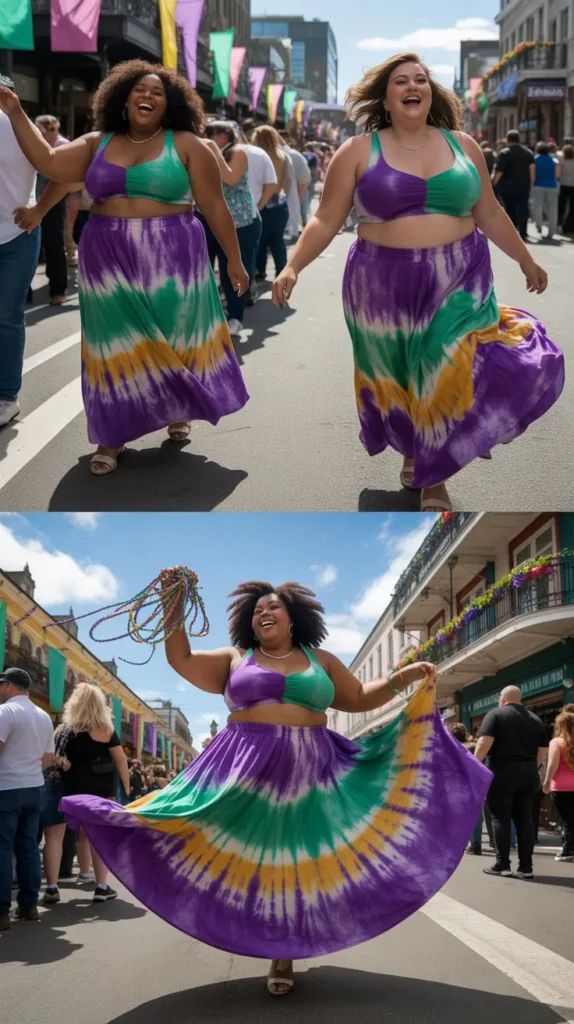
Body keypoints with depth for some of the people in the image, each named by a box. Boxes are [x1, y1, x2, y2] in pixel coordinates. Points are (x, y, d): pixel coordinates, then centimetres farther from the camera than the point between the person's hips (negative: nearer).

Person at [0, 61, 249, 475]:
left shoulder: (186, 145, -2)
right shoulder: (98, 143, 7)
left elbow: (215, 207, -1)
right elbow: (49, 162, 0)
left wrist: (234, 260, -1)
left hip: (171, 262, -2)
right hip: (110, 263, 3)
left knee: (174, 341, 6)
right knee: (118, 348, 5)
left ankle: (180, 411, 30)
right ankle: (112, 434, 11)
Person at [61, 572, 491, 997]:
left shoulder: (321, 660, 13)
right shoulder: (235, 658, 10)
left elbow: (359, 698, 16)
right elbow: (181, 660, 4)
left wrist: (402, 679, 4)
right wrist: (174, 607, -4)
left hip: (308, 775, 1)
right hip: (248, 771, -1)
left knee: (299, 862, 1)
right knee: (254, 860, -4)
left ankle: (285, 955, 9)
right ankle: (273, 948, 5)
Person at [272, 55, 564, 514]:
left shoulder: (463, 146, 6)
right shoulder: (358, 152, -1)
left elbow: (490, 214, 16)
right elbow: (326, 221, -3)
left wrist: (525, 259, 20)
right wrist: (293, 266, -16)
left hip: (458, 284, 1)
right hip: (385, 286, -1)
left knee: (450, 377, -6)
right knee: (400, 380, 9)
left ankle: (434, 477, 9)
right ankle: (414, 450, 34)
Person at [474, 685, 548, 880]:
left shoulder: (496, 714, -1)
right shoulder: (535, 719, 15)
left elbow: (485, 742, -13)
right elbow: (543, 750, 15)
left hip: (502, 772, -5)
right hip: (528, 774, 5)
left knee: (501, 818, 1)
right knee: (524, 818, 7)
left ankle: (502, 864, 0)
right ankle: (526, 867, 3)